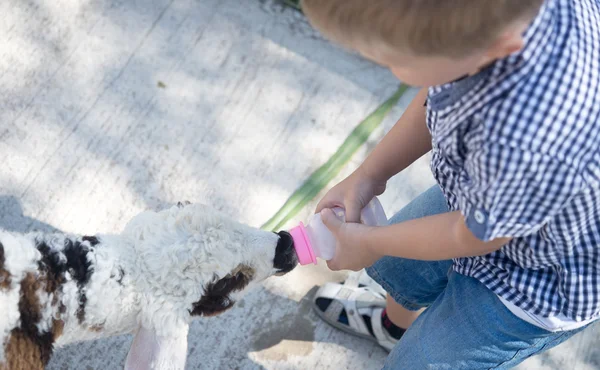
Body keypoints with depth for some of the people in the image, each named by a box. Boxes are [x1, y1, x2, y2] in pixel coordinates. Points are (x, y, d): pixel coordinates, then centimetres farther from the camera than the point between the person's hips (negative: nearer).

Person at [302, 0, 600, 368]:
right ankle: (395, 321, 67)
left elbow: (475, 237, -26)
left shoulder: (528, 144, -49)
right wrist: (369, 174, -4)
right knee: (392, 265, 32)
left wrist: (370, 243, -9)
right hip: (482, 193, 7)